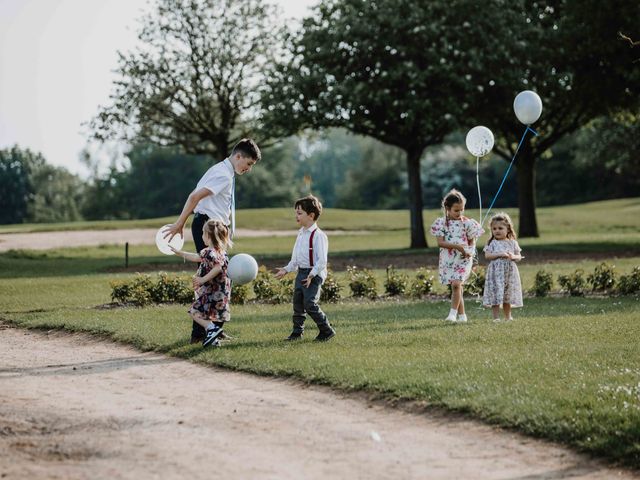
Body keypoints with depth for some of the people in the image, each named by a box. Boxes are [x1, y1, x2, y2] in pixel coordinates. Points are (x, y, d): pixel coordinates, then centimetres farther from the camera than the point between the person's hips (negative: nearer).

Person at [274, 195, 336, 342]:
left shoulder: (318, 235, -16)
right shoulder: (301, 233, 12)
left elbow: (322, 260, -19)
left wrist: (311, 275, -25)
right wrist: (286, 269, 16)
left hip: (314, 274, -9)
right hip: (301, 272, 9)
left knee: (310, 304, -14)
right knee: (297, 303, 9)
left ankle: (327, 330, -1)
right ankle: (297, 332, 20)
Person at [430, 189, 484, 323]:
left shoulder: (467, 223, -1)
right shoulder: (441, 223, -1)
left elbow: (472, 242, 6)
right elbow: (440, 242, -9)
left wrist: (470, 251, -13)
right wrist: (457, 246, -19)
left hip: (463, 259, -2)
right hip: (448, 259, 2)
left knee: (456, 284, -18)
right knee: (457, 287, 7)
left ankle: (453, 312, -15)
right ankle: (462, 315, 16)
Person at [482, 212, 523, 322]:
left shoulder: (512, 243, 9)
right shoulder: (492, 243, 2)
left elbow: (519, 257, 9)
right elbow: (487, 255, -9)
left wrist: (513, 256, -13)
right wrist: (499, 254, -19)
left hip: (510, 271, 3)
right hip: (496, 271, -3)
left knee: (508, 296, 9)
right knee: (495, 295, -8)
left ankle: (508, 317, 18)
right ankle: (496, 317, -5)